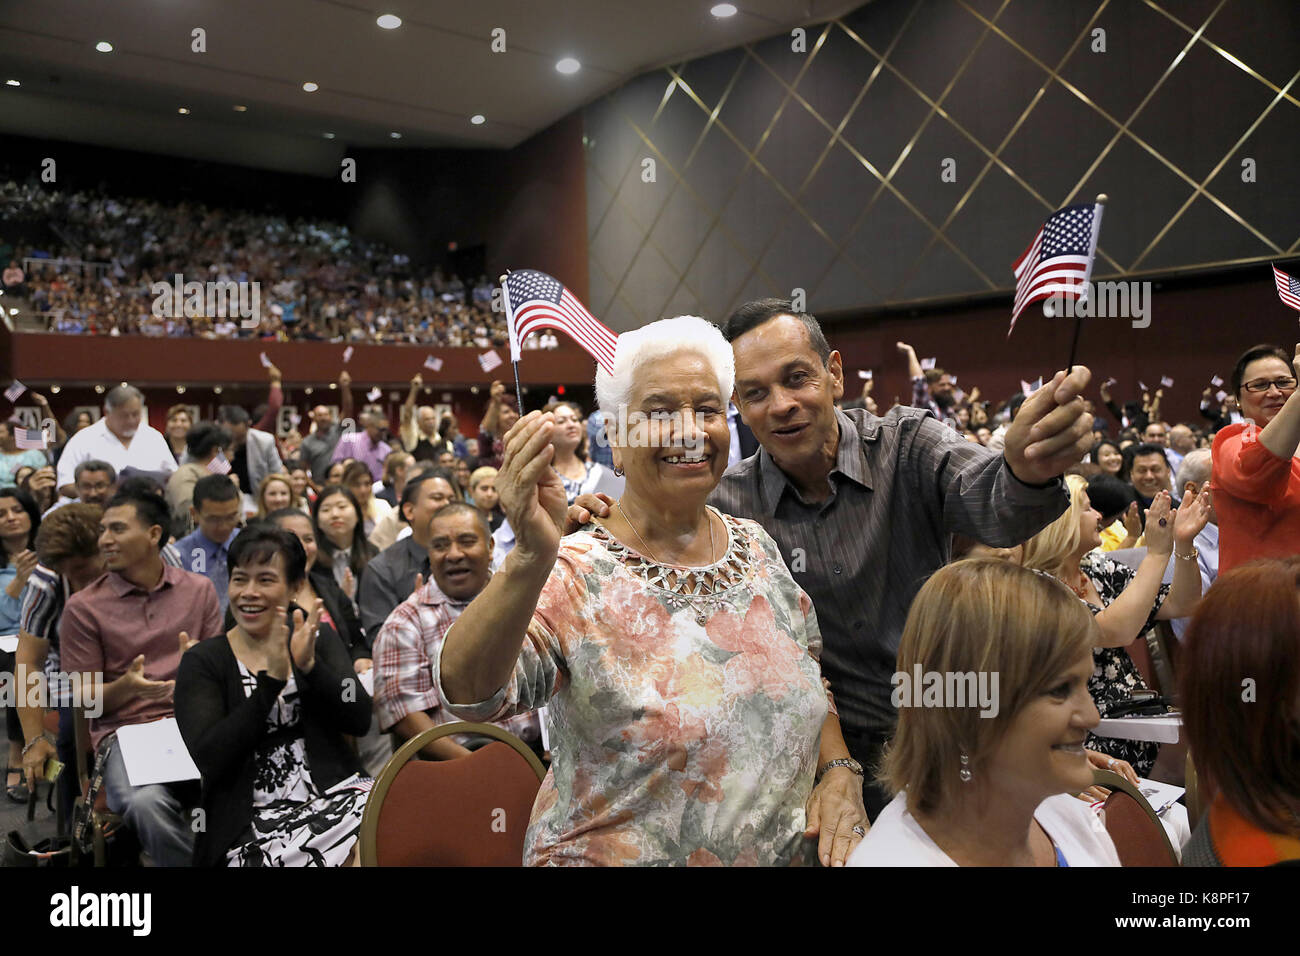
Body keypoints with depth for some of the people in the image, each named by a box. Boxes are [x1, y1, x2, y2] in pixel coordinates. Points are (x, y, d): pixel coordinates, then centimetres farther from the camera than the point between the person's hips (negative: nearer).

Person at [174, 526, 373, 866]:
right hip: (253, 822, -3)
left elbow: (359, 720, -1)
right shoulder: (202, 662, 4)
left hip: (335, 793, 3)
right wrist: (272, 679, -16)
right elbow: (208, 761, -9)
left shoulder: (319, 640, 11)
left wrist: (309, 666, -15)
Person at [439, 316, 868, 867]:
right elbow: (468, 692, -34)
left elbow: (813, 674, 9)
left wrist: (839, 771, -7)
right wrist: (531, 559, -49)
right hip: (611, 854, -4)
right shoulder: (575, 576, -19)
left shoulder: (756, 548, -3)